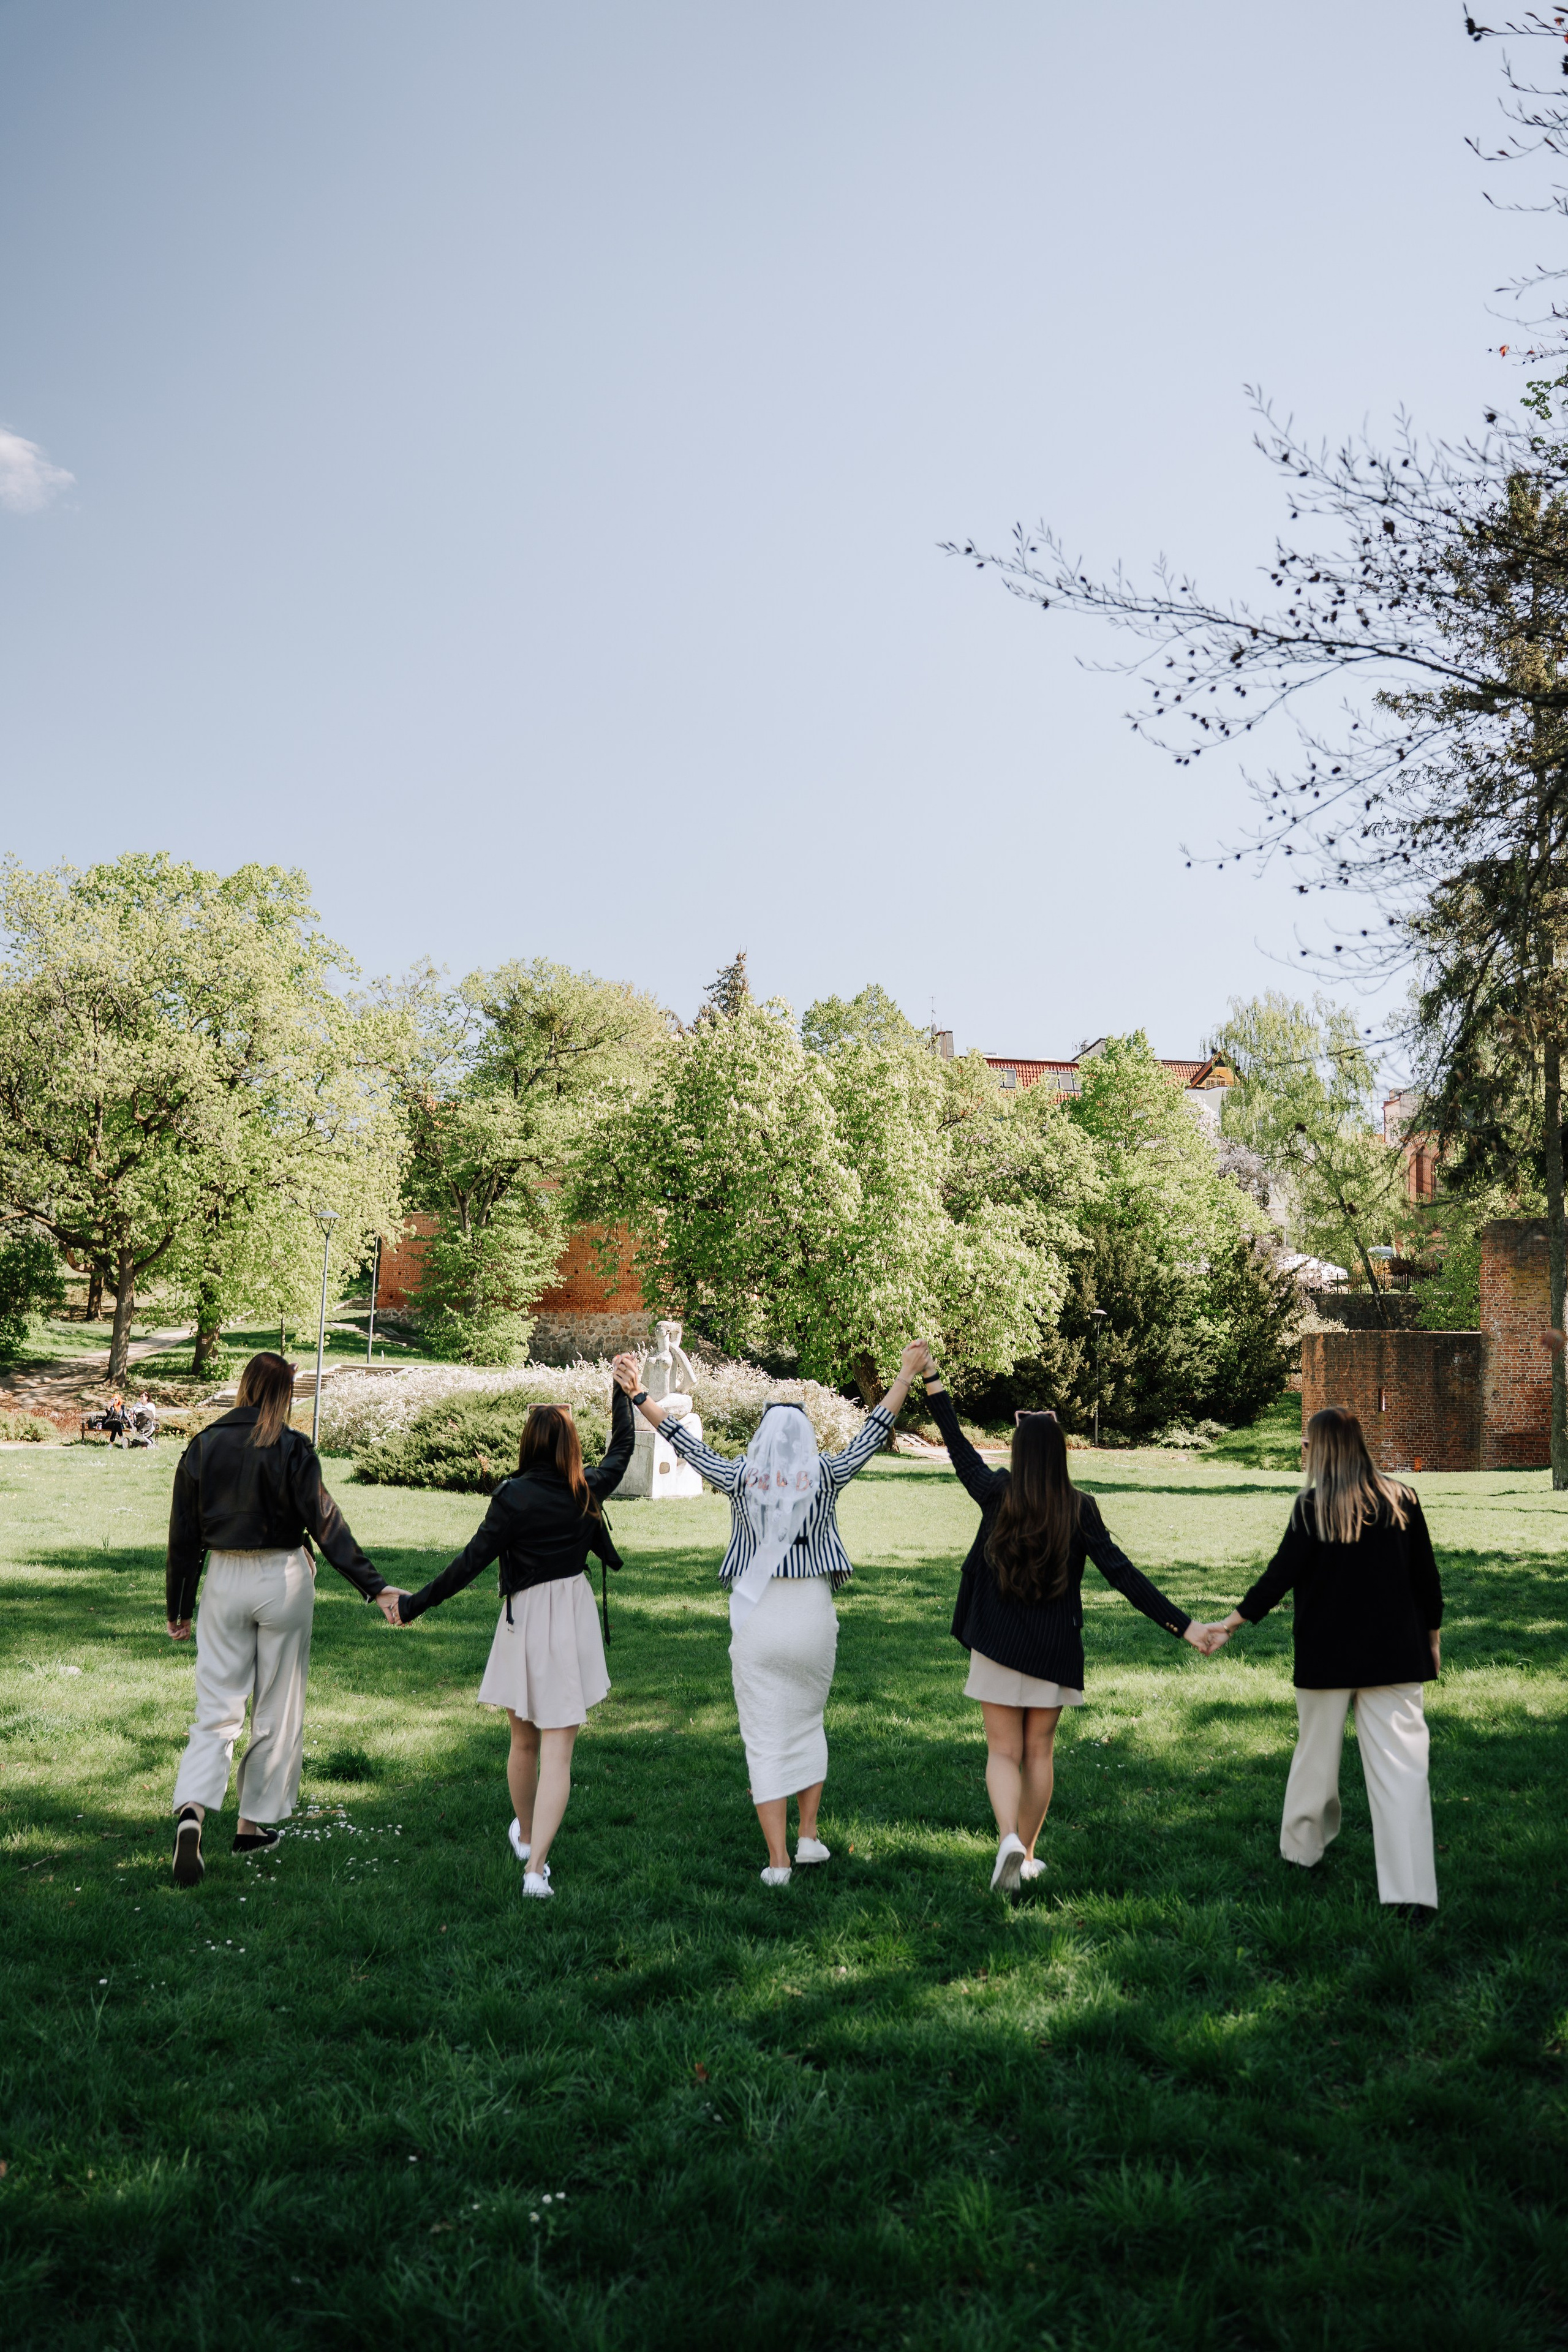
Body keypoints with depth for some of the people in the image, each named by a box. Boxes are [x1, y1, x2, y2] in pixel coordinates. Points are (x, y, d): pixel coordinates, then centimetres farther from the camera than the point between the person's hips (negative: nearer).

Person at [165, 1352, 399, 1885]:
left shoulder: (202, 1447, 1)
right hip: (282, 1581, -3)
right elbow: (325, 1523, -14)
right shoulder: (291, 1450, -10)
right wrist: (374, 1586, -14)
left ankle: (191, 1809, -16)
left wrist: (178, 1607, 14)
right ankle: (255, 1825, 19)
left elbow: (184, 1536, 5)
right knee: (277, 1709, 11)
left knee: (217, 1706, 6)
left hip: (224, 1581, 3)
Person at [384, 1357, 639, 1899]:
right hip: (574, 1620, 1)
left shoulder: (514, 1497, -14)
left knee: (524, 1740, 20)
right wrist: (625, 1393, 28)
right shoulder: (588, 1492, -3)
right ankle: (536, 1866, -9)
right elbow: (621, 1449, 16)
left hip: (525, 1620, -1)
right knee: (558, 1750, 0)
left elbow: (470, 1562, -15)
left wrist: (412, 1605, -8)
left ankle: (525, 1834, 42)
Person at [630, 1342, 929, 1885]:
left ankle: (778, 1861, 2)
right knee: (807, 1723, 22)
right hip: (812, 1616, 1)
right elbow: (874, 1431, 6)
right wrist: (907, 1373, 14)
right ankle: (808, 1836, 23)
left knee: (766, 1739, 3)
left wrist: (639, 1395, 16)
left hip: (755, 1618, -1)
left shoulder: (739, 1478, -1)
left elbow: (684, 1441, 7)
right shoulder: (825, 1475, -1)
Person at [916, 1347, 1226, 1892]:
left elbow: (958, 1446, 4)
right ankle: (1025, 1853, 23)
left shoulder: (997, 1495, -9)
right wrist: (1183, 1625, -13)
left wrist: (931, 1379, 12)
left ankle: (1008, 1839, -17)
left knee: (1004, 1752, 6)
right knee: (1039, 1752, 15)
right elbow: (1122, 1574, -14)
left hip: (998, 1644, -1)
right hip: (1053, 1650, 1)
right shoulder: (1079, 1509, -9)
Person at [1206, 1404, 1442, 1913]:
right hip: (1395, 1655, 2)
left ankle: (1302, 1847, 32)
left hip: (1328, 1655, -1)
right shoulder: (1400, 1500, -1)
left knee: (1317, 1752, 16)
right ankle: (1411, 1889, -9)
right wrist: (1433, 1635, 17)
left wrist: (1238, 1617, 3)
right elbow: (1426, 1576, 5)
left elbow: (1283, 1572, -8)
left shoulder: (1313, 1506, -9)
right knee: (1400, 1762, -2)